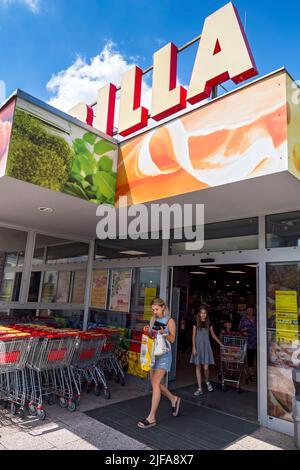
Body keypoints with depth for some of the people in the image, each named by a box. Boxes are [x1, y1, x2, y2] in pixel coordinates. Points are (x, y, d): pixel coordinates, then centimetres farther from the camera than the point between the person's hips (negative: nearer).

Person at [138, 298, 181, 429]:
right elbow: (150, 336, 13)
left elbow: (172, 340, -8)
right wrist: (148, 331, -9)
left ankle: (151, 418, -1)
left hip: (164, 354, -7)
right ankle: (174, 399, 36)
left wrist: (164, 333, -26)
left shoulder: (170, 321, -7)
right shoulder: (153, 319, 8)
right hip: (153, 353, 7)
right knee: (155, 383, 13)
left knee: (155, 383, -11)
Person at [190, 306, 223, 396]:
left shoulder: (209, 323, 2)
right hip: (198, 346, 0)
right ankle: (199, 389, 12)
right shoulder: (196, 323, -2)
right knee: (198, 367, 3)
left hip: (206, 346, 0)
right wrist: (194, 348, -6)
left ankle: (207, 382, 25)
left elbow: (213, 334, 14)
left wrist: (220, 343, 12)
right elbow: (194, 336, 0)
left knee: (206, 367, -6)